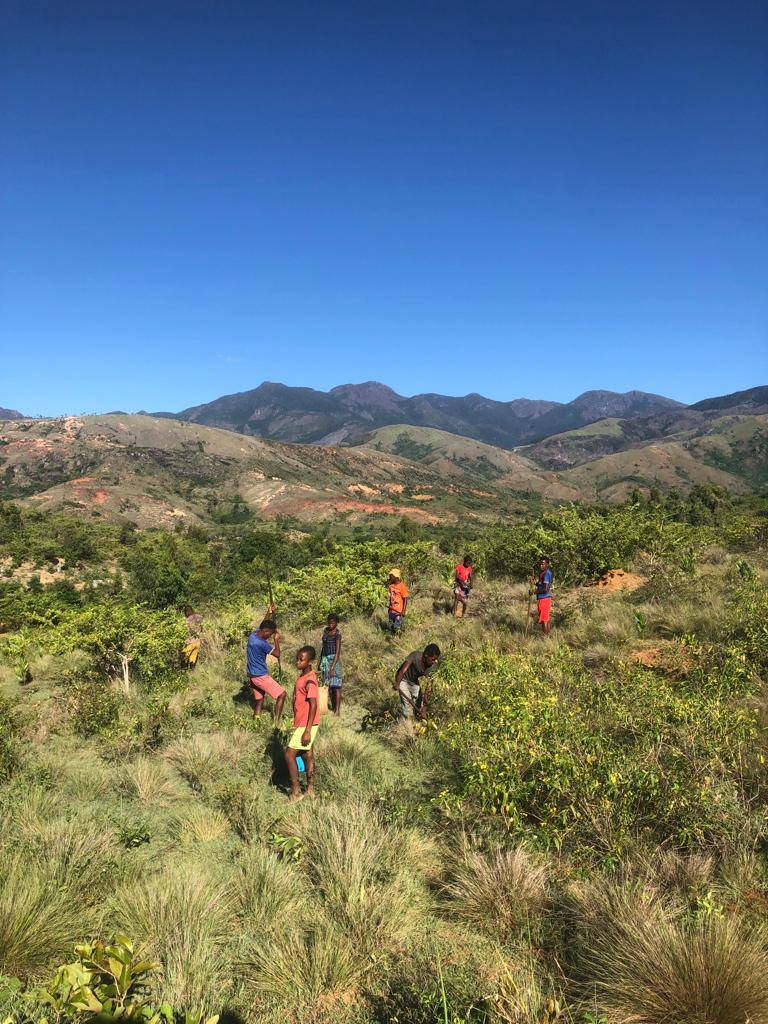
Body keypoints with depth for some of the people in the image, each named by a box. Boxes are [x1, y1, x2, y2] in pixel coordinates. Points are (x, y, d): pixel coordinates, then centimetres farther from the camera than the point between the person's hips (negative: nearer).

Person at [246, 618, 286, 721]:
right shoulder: (262, 643, -23)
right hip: (261, 676, -9)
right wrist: (276, 640, -1)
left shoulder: (253, 634, 1)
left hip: (251, 675, 9)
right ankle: (276, 723, -6)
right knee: (282, 694, -4)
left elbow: (262, 626, 24)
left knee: (259, 701, 16)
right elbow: (277, 654, -13)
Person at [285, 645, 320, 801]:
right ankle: (310, 789, 23)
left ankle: (295, 792, 5)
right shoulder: (303, 676, 9)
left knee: (289, 754, -5)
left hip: (306, 725, -9)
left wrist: (307, 731, -24)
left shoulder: (309, 680, -21)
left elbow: (313, 705, -23)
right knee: (307, 754, 14)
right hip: (302, 723, 9)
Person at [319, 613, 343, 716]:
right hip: (325, 659, 7)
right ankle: (332, 708, 15)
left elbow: (338, 652, -16)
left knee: (335, 685, -6)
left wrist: (332, 667, -21)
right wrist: (320, 661, 19)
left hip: (333, 659, -7)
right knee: (328, 685, 7)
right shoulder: (326, 630, 10)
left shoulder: (337, 634, -12)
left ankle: (337, 710, -4)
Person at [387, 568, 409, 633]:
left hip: (399, 611, -7)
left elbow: (405, 599, -13)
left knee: (397, 628, -6)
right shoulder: (391, 585, 2)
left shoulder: (402, 586, -17)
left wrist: (403, 611, -15)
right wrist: (389, 608, 15)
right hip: (391, 610, 7)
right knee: (391, 627, 13)